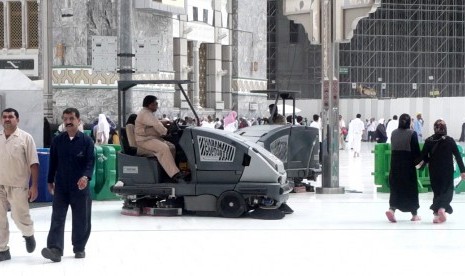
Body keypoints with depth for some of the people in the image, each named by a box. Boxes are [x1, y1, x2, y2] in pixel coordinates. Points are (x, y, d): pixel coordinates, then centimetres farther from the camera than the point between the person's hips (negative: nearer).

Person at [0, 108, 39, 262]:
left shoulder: (25, 138, -5)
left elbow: (33, 164, -6)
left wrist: (34, 186, -10)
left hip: (17, 186, -3)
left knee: (20, 217, 0)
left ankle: (29, 235, 32)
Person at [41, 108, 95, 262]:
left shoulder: (86, 140, -2)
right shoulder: (57, 141, 6)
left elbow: (90, 161, -8)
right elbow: (53, 162, 13)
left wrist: (86, 176, -24)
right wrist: (50, 181, 15)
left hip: (80, 187, -1)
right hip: (61, 186, 2)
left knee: (81, 220, 7)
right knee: (57, 218, -7)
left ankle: (79, 248, 20)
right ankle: (55, 249, -13)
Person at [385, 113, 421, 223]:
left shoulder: (394, 133, 3)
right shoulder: (412, 134, -9)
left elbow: (392, 148, 7)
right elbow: (416, 150, -8)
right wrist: (418, 161, 7)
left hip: (395, 163, 3)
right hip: (408, 164, -3)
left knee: (395, 187, 9)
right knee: (411, 188, 9)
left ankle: (391, 208, -15)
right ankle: (414, 214, 18)